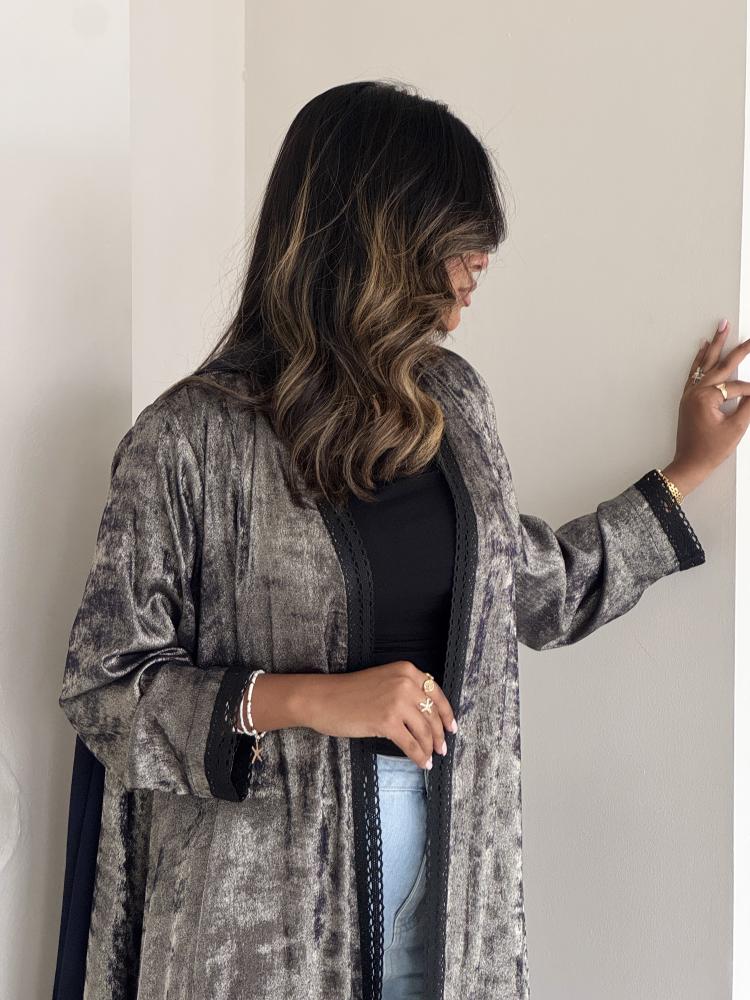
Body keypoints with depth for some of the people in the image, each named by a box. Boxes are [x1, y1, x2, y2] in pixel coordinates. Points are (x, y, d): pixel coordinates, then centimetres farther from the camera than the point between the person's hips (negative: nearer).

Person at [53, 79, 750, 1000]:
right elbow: (102, 687, -11)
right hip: (265, 886, -5)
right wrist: (307, 700, -21)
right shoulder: (192, 438, -14)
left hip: (444, 856, 5)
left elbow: (532, 594, 17)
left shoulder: (453, 402, 4)